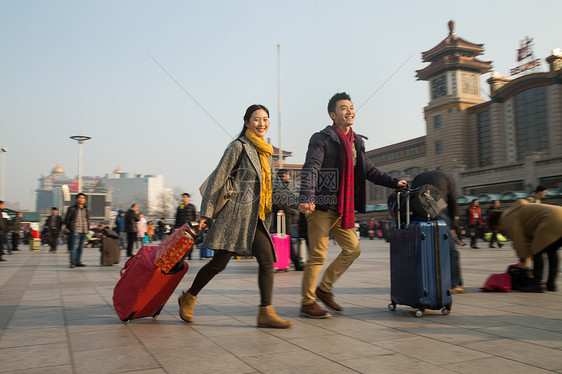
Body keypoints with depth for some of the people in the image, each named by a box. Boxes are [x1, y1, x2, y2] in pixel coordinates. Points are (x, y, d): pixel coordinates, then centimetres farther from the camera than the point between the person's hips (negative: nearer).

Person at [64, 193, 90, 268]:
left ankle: (77, 261, 16)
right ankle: (72, 262, -7)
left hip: (84, 231, 5)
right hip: (75, 231, -5)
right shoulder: (72, 209, -2)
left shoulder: (86, 209, 14)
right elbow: (67, 220, 2)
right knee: (74, 247, -9)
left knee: (80, 247, 9)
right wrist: (70, 228, -3)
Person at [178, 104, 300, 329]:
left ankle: (266, 313, -3)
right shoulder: (239, 147, -5)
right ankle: (188, 298, 22)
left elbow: (274, 187, 17)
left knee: (267, 260, -6)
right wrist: (206, 214, -9)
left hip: (256, 218, 7)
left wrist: (296, 202, 3)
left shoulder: (265, 153, 17)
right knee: (219, 262, 0)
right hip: (237, 213, -7)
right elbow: (217, 179, -7)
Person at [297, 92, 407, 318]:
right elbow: (310, 169, -20)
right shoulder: (322, 139, -7)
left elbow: (369, 171, 25)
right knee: (318, 255, -3)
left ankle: (324, 289, 23)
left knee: (352, 249, 10)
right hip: (322, 206, -8)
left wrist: (394, 183, 16)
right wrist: (306, 198, -34)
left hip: (342, 208, 8)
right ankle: (307, 303, 10)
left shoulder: (355, 142, 17)